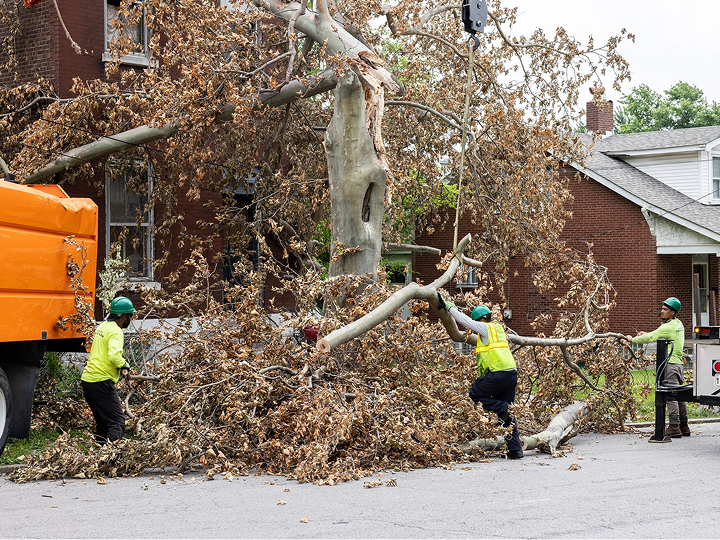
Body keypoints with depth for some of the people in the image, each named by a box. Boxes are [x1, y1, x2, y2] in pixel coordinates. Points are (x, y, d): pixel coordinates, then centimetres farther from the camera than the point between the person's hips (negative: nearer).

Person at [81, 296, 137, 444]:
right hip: (101, 382, -9)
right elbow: (114, 356, -28)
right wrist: (124, 365, -9)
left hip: (87, 379, 9)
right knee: (118, 421, -10)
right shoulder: (116, 332, -13)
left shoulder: (103, 326, 15)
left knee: (102, 421, 19)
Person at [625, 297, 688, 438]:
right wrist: (646, 335, 18)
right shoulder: (678, 324, 15)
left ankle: (674, 426, -12)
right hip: (678, 363, 9)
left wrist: (633, 339, -1)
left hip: (670, 364, -9)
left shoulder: (668, 327, -15)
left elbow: (650, 338, -14)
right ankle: (684, 426, 15)